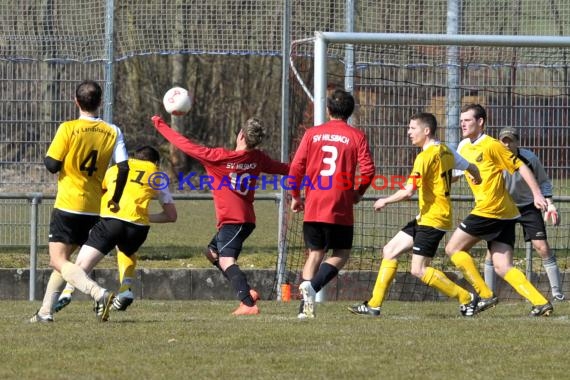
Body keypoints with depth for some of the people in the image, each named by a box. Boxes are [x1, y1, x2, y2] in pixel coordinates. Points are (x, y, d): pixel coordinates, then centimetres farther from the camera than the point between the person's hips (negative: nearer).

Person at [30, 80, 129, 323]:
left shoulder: (68, 129, -10)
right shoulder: (113, 132, 1)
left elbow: (52, 165, -11)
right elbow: (123, 167, -4)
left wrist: (47, 157, 13)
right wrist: (115, 200, 10)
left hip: (67, 206, -5)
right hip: (94, 209, 5)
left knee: (58, 261, -7)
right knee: (63, 259, 19)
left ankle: (100, 294, -28)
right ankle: (46, 310, 15)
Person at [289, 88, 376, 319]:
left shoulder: (312, 134, 6)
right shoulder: (356, 136, 0)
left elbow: (296, 167, 0)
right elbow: (368, 170, -7)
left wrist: (295, 196, 13)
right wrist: (357, 193, 11)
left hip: (312, 207, 3)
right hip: (340, 209, -3)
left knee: (315, 253, 11)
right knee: (341, 254, 9)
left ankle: (306, 307, -1)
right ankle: (312, 286, -17)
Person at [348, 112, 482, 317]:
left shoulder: (426, 156, -18)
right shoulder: (446, 151, 9)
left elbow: (408, 191, -24)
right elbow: (471, 168, 23)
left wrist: (385, 201, -8)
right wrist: (477, 178, 46)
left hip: (432, 219, -10)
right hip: (425, 218, 10)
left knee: (419, 270, -10)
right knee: (390, 251, 11)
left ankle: (466, 298, -3)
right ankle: (374, 305, 12)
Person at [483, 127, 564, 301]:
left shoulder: (530, 158, -17)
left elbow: (543, 182, -1)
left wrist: (549, 204, -10)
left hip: (528, 206, -1)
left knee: (542, 247, -10)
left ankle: (557, 293, -2)